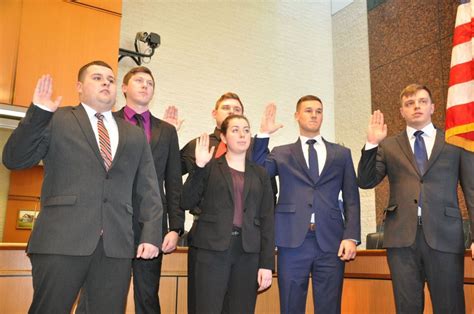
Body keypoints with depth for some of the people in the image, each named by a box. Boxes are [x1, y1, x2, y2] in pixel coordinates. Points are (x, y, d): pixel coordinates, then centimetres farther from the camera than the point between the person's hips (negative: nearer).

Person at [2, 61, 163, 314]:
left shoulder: (135, 135, 17)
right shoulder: (56, 119, 9)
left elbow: (148, 190, 13)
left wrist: (151, 234, 2)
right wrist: (37, 113, -10)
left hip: (117, 245, 3)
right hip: (61, 240, -2)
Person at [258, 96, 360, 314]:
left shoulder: (341, 154, 15)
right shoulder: (281, 154, 12)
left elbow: (351, 199, 10)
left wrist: (351, 237, -2)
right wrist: (263, 134, -7)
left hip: (331, 241, 1)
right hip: (293, 240, -1)